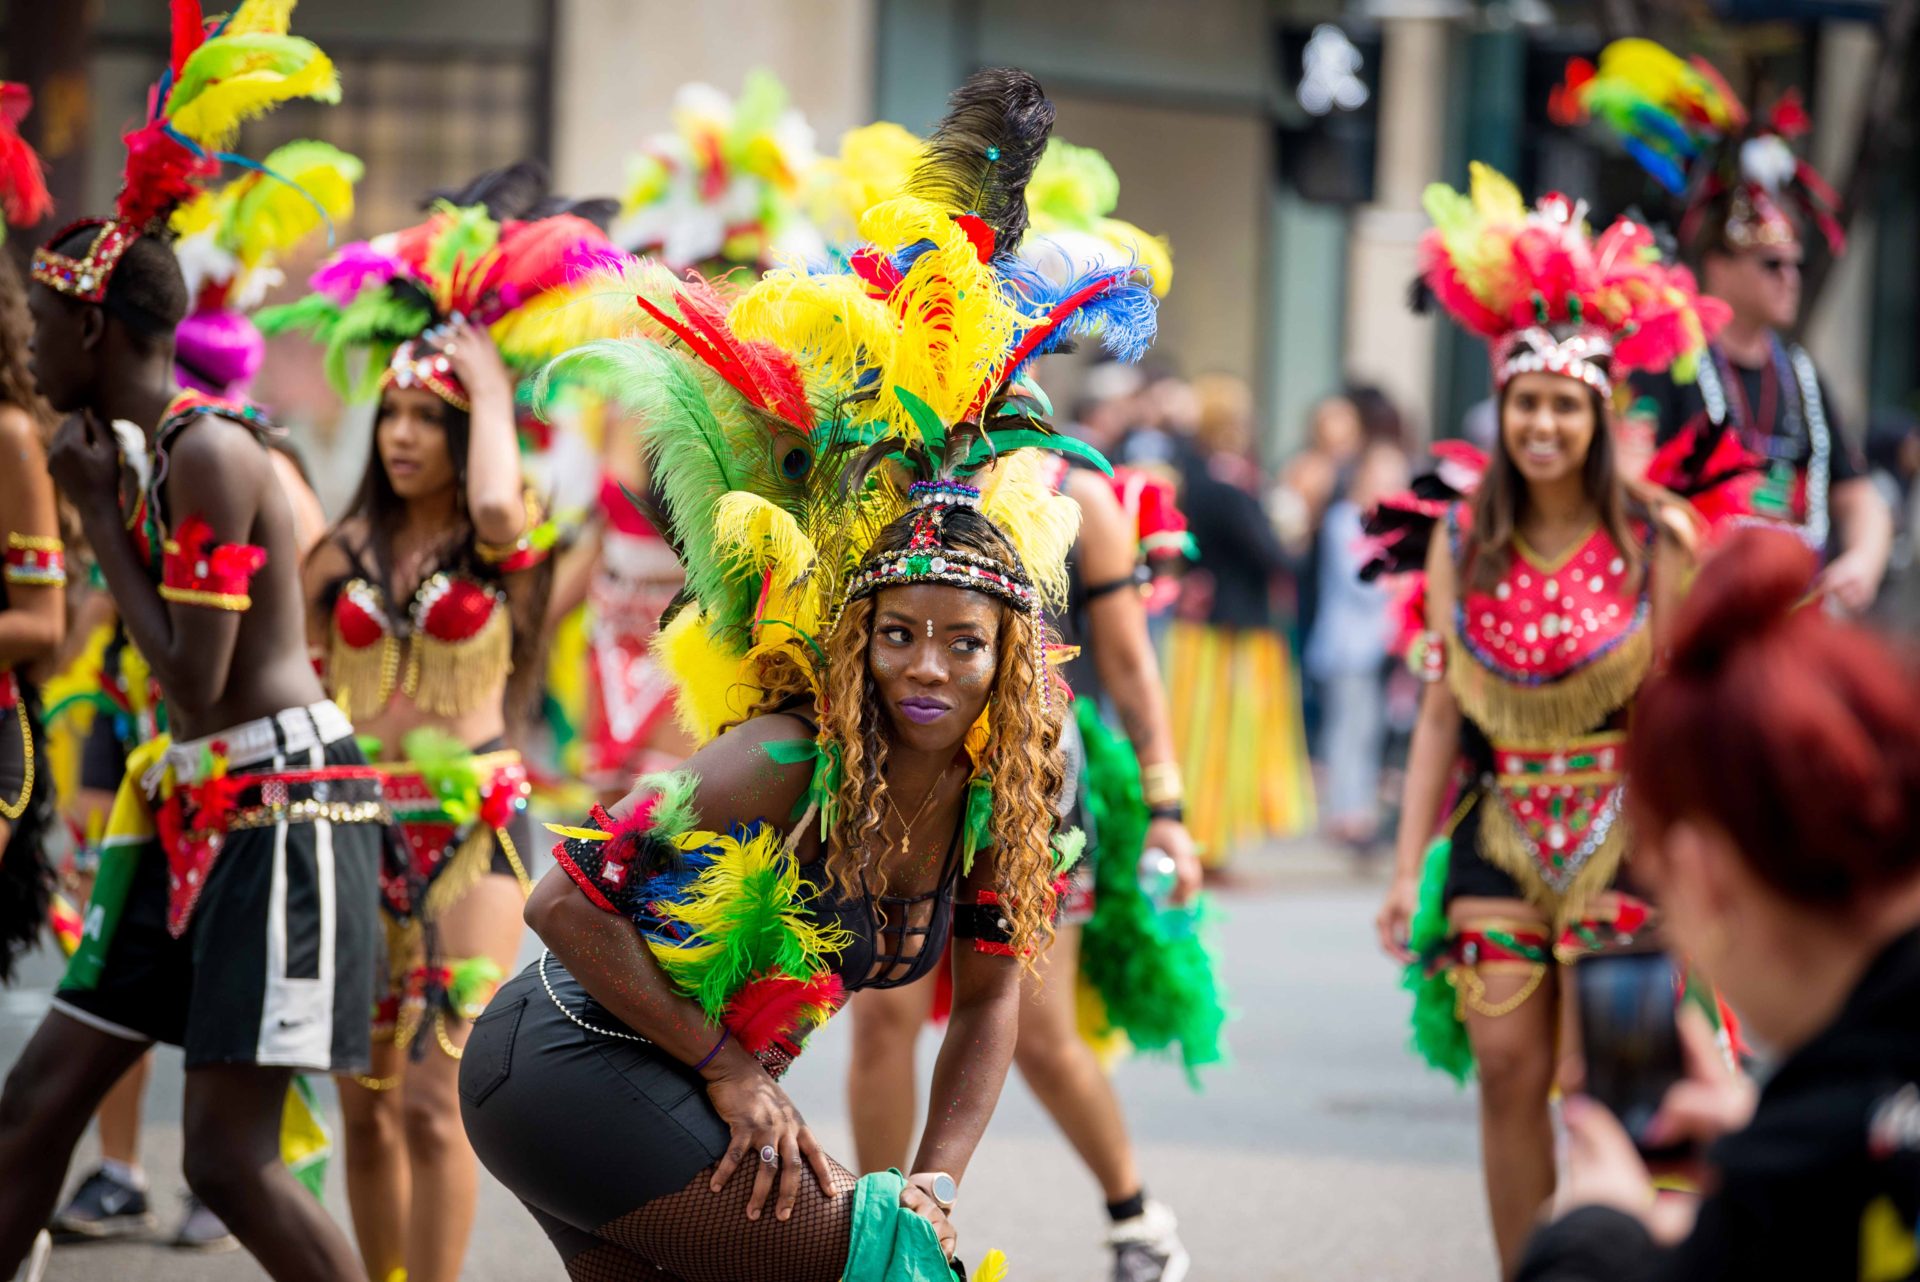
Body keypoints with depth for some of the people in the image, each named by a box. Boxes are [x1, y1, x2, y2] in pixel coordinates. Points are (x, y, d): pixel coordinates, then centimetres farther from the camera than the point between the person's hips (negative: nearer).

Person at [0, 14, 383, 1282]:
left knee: (229, 1156, -11)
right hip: (204, 813, 10)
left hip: (283, 805, -10)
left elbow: (196, 680, -19)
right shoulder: (164, 445, 13)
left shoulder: (207, 451, -16)